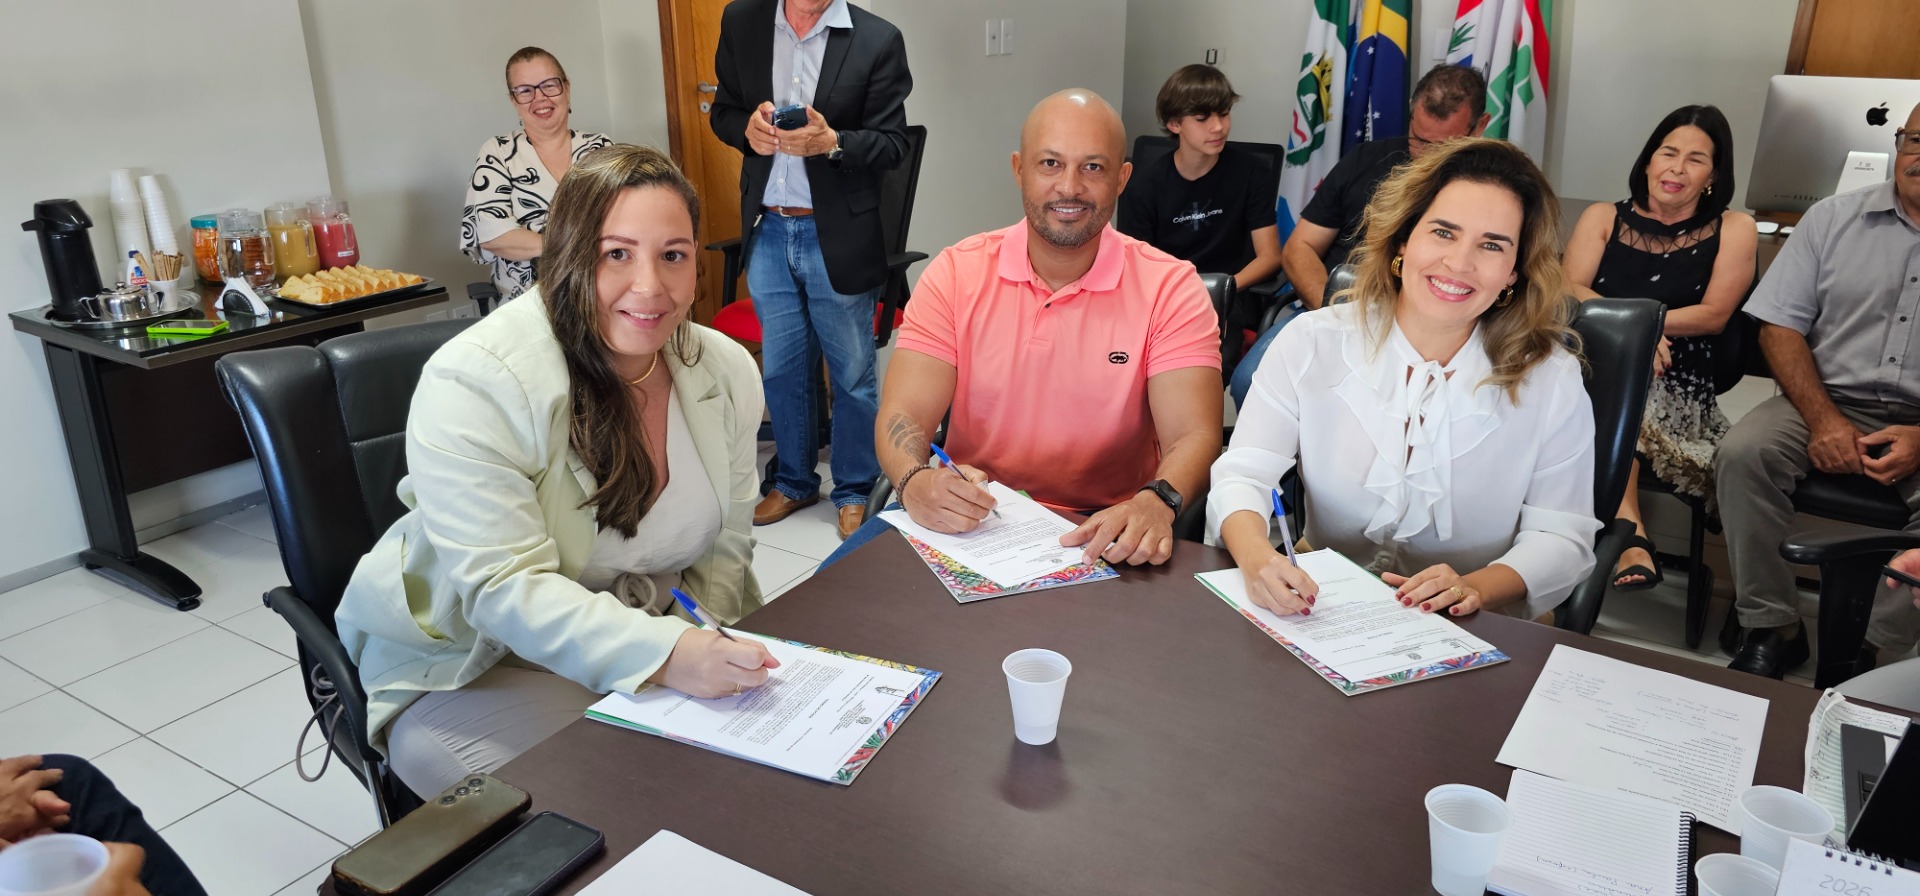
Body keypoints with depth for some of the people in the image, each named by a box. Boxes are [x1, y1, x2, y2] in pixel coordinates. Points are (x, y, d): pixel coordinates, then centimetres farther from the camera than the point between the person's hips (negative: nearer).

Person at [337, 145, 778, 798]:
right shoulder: (471, 385, -22)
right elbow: (504, 589, -27)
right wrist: (664, 655, -40)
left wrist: (704, 655, -13)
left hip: (664, 644, 5)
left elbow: (724, 547, 4)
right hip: (475, 662, -5)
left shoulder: (727, 371, -4)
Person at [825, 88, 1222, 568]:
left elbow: (1193, 435, -12)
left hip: (1103, 531, -1)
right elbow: (903, 415, -6)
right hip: (967, 515, 2)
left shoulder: (1170, 289, -3)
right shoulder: (955, 273, 1)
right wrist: (917, 483, -31)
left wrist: (1156, 503, -36)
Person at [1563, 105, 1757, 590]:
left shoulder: (1733, 230, 11)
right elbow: (1569, 291, 0)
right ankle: (1631, 532, -40)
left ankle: (1624, 533, -36)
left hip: (1677, 389, -1)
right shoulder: (1603, 218, 15)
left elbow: (1714, 315, 0)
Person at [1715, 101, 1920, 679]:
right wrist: (1823, 420, -11)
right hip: (1827, 400, 2)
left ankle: (1870, 650, -15)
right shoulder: (1835, 218, 7)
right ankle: (1770, 629, -14)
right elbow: (1780, 327, 2)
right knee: (1742, 453, -27)